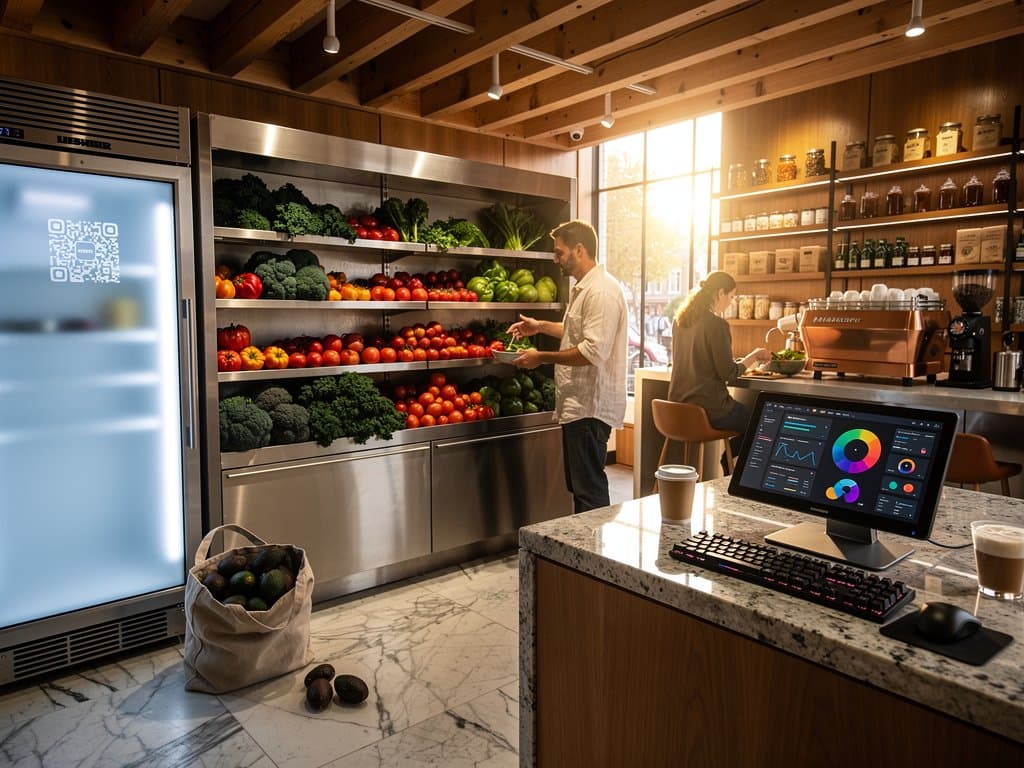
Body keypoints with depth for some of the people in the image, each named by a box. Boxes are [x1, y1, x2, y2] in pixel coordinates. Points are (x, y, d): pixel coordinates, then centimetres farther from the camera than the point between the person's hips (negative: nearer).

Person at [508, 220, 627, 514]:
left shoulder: (601, 291, -17)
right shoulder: (582, 288, 17)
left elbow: (593, 351, -26)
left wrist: (542, 357, -18)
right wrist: (541, 326, 22)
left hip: (590, 407, -11)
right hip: (577, 404, 11)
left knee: (590, 491, -4)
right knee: (579, 487, 17)